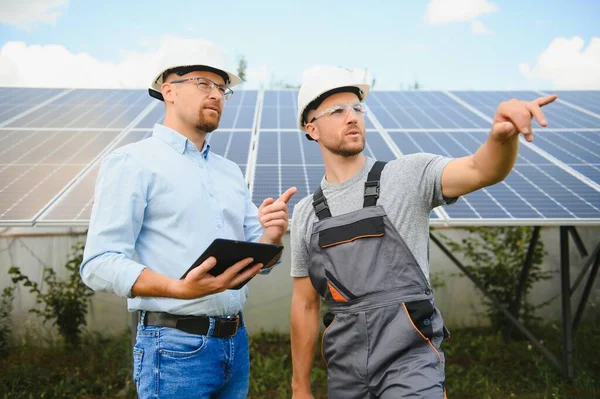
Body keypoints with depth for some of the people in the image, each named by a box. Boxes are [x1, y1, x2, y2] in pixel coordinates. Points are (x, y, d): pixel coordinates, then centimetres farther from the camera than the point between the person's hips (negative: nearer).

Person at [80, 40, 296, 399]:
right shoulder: (133, 162, -5)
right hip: (176, 346, -6)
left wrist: (271, 238, -8)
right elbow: (100, 263, -14)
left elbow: (257, 260, 14)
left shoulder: (231, 171, 14)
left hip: (236, 342, 6)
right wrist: (178, 288, -29)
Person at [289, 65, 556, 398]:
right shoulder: (306, 213, 7)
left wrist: (503, 134, -41)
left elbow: (481, 171, -19)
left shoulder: (408, 176, -2)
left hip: (409, 360, -3)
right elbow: (305, 305, 11)